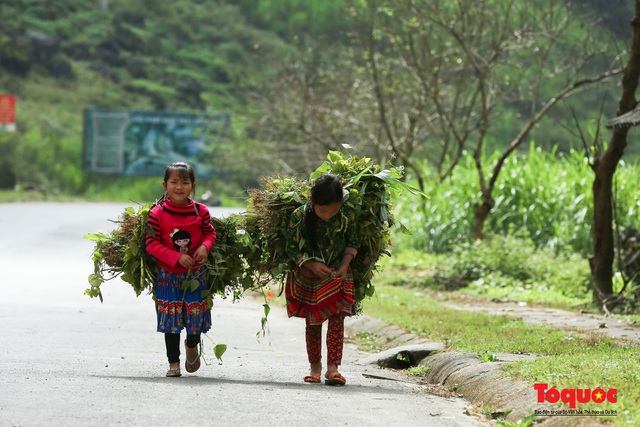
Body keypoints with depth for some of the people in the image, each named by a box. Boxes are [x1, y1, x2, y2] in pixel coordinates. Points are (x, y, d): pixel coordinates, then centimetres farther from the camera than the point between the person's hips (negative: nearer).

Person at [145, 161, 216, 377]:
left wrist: (205, 246, -15)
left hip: (196, 273, 1)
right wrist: (176, 257, -20)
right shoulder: (157, 213, -12)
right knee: (171, 318, 4)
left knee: (196, 315, 7)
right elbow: (151, 243, -12)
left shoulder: (200, 211, -5)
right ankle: (173, 362, 15)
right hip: (168, 274, -1)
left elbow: (210, 232, 8)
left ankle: (192, 345, 40)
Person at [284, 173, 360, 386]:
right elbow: (292, 249, -10)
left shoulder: (347, 215, -16)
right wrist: (311, 265, -23)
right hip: (307, 278, 0)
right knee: (312, 323, 10)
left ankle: (333, 368, -11)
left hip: (337, 275, 0)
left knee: (337, 320, -10)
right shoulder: (299, 217, -21)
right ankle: (315, 366, 23)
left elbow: (352, 243, 0)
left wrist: (345, 265, -15)